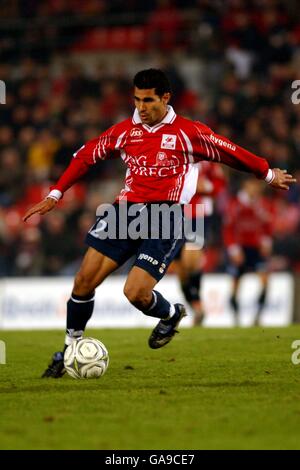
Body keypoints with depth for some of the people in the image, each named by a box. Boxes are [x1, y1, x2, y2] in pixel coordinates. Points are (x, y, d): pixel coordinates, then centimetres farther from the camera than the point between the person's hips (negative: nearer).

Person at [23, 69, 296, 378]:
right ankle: (70, 348, 11)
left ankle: (170, 315, 20)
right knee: (84, 281, -7)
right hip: (126, 210, 4)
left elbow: (231, 153, 10)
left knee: (136, 293, -16)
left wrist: (269, 175, 21)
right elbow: (86, 156, 19)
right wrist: (55, 194, 15)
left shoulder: (189, 133, 0)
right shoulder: (124, 131, 10)